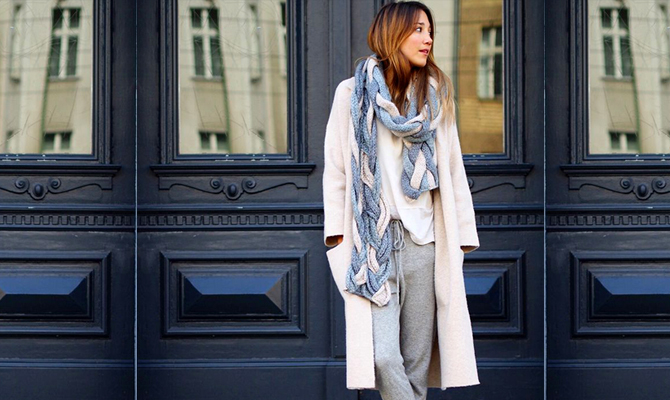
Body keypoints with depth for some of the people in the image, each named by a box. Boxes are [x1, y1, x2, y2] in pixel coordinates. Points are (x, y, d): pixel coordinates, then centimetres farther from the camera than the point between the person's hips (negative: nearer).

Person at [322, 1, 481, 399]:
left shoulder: (436, 95, 14)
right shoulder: (353, 94, 5)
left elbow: (453, 169, 14)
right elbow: (336, 167, 6)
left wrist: (462, 232, 9)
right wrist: (336, 230, -1)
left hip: (423, 239, 3)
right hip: (372, 240, -3)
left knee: (417, 358, 1)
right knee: (382, 355, -16)